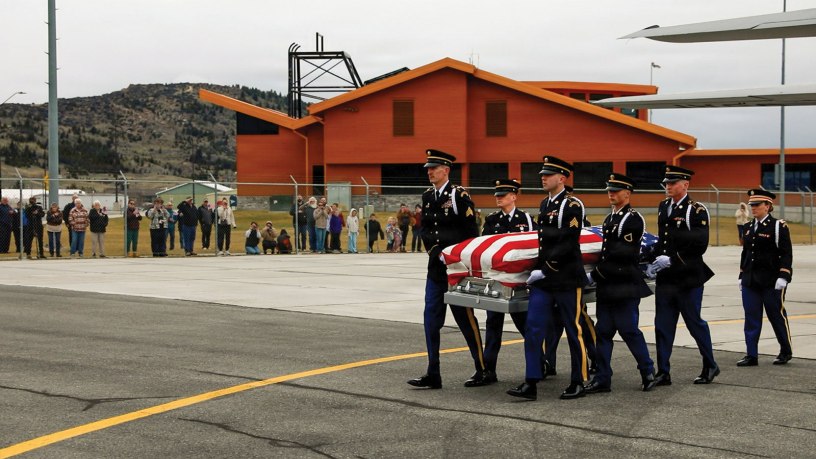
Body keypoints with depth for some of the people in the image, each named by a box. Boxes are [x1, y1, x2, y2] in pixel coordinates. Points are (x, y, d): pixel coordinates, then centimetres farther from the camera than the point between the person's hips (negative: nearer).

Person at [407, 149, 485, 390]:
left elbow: (471, 233, -10)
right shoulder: (427, 196, 11)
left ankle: (483, 371, 13)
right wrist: (434, 250, 3)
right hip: (435, 269, 6)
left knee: (466, 319, 1)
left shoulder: (459, 195, -9)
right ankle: (433, 374, 7)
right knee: (431, 319, 2)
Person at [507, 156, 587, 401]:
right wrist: (538, 270, 14)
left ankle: (579, 383, 14)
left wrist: (544, 269, -17)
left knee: (574, 331, 4)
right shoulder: (545, 204, 15)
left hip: (567, 279, -7)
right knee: (533, 330, -1)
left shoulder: (572, 206, -10)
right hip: (543, 280, 7)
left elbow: (567, 245, -18)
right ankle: (530, 384, 0)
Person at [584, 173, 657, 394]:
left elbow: (621, 255, -16)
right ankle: (602, 379, 9)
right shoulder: (610, 219, 18)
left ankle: (648, 372, 13)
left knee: (629, 331, -2)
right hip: (608, 287, 8)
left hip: (626, 287, -8)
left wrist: (594, 275, -13)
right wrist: (597, 276, 11)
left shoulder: (634, 219, -11)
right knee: (603, 332, 6)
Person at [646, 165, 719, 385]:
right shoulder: (663, 207, 12)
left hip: (688, 278, -6)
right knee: (662, 326, 3)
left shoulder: (697, 210, -9)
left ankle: (710, 367, 23)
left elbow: (700, 244, -16)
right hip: (665, 277, 6)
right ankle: (663, 373, 7)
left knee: (695, 323, 5)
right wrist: (654, 262, 8)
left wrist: (672, 260, -18)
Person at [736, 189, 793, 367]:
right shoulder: (749, 227, 11)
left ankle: (786, 351, 22)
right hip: (750, 281, 6)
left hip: (772, 282, -5)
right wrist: (742, 276, 15)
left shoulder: (778, 227, -7)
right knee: (751, 317, 2)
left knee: (777, 315, 5)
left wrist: (783, 277, -18)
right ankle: (751, 356, 4)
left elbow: (786, 254, -10)